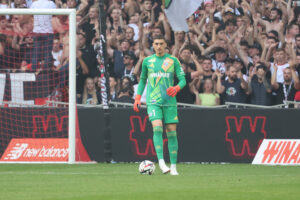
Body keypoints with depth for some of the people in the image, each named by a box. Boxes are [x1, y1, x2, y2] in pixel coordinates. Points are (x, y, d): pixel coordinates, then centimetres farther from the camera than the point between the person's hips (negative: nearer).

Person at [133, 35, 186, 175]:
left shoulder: (173, 61, 6)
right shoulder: (147, 61, 10)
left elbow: (182, 79, 4)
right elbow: (142, 80, 21)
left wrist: (176, 88, -18)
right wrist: (138, 97, 12)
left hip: (169, 101, 1)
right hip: (153, 101, -1)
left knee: (171, 132, -1)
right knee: (157, 128, -21)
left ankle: (173, 166, 7)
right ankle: (161, 163, -26)